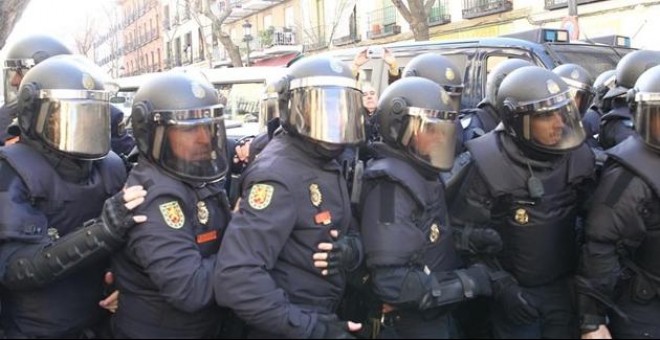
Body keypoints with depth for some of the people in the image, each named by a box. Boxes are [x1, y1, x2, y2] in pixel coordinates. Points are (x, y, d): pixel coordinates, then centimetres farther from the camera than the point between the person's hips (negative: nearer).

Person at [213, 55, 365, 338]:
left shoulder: (327, 164, 5)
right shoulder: (278, 174, -24)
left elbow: (350, 232, 11)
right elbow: (236, 279, -33)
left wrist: (350, 249, -12)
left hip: (323, 315, 9)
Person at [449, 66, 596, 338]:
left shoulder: (577, 157, -5)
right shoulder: (489, 165, -20)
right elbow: (465, 234, -16)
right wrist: (501, 286, -20)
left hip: (564, 286, 4)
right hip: (514, 291, -4)